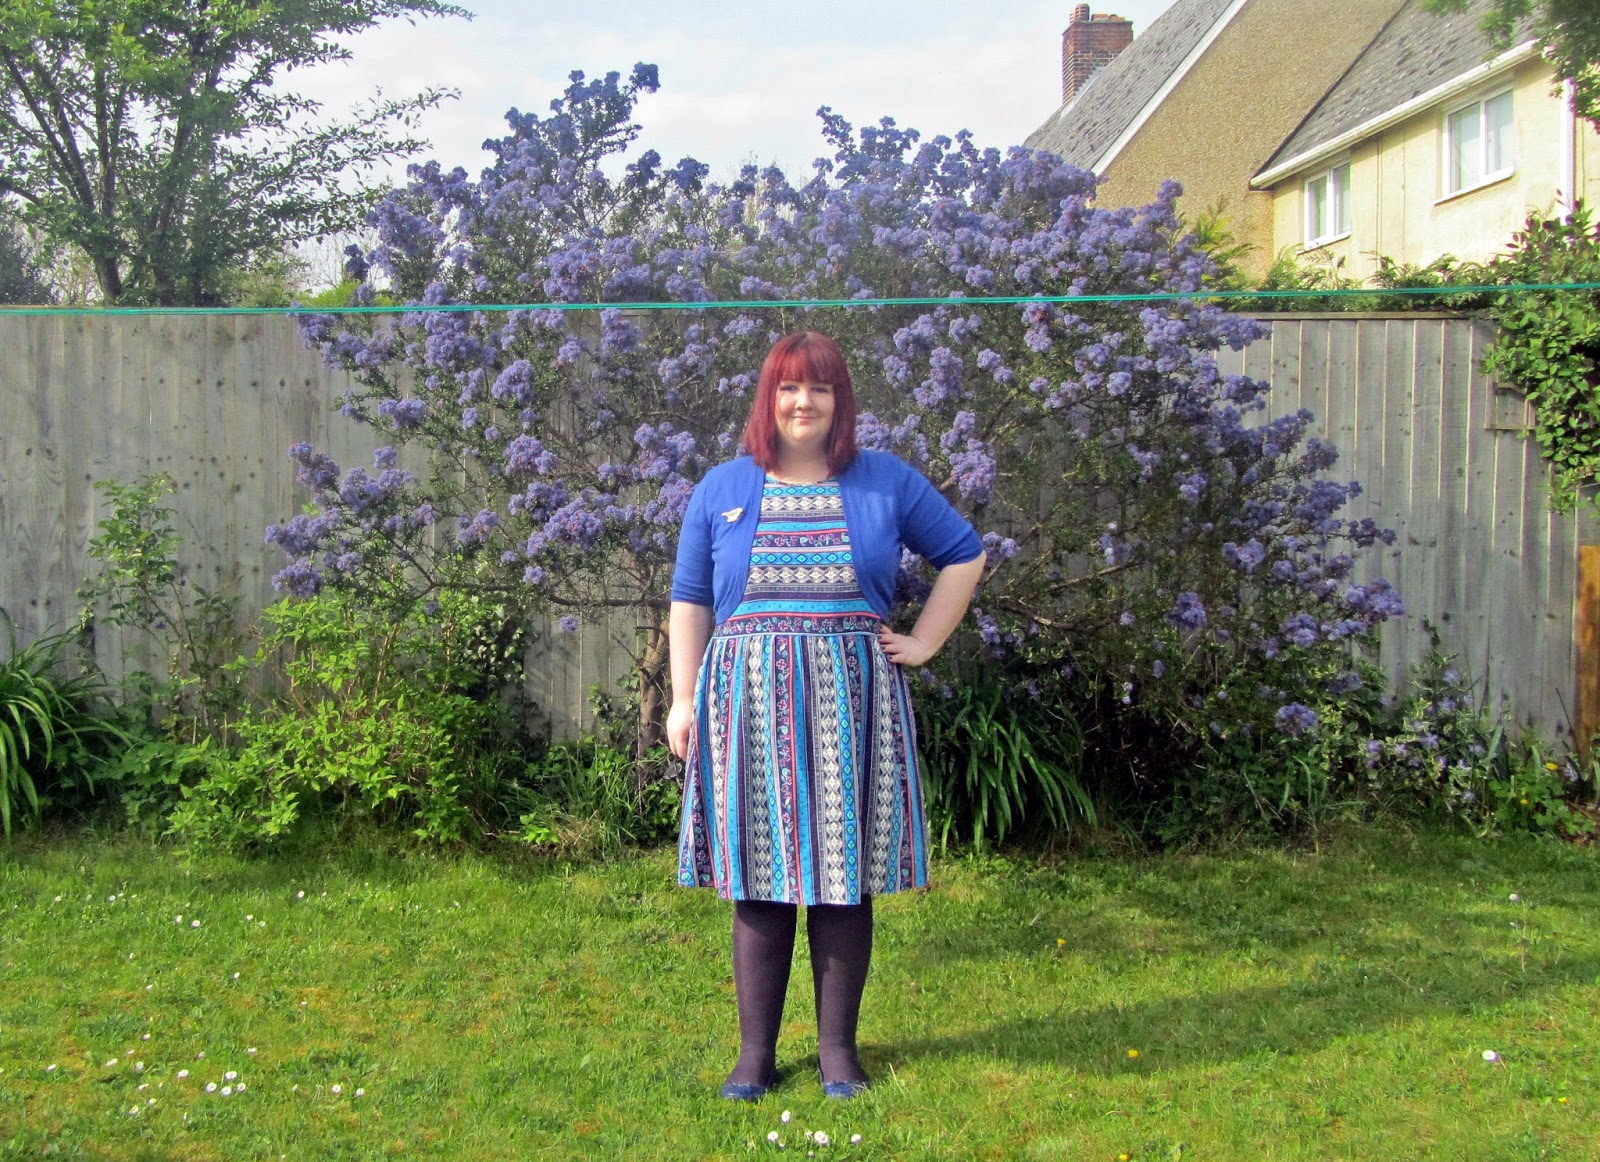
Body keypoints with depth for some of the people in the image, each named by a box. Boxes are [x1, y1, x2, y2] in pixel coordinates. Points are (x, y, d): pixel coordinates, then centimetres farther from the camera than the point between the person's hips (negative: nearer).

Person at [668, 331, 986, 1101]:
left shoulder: (886, 483, 7)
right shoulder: (721, 489, 9)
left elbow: (965, 555, 14)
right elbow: (690, 602, 9)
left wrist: (924, 642, 6)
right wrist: (683, 699, 2)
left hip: (850, 703, 0)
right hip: (748, 704, 1)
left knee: (845, 876, 3)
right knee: (757, 877, 3)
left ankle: (838, 1047, 16)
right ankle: (755, 1051, 13)